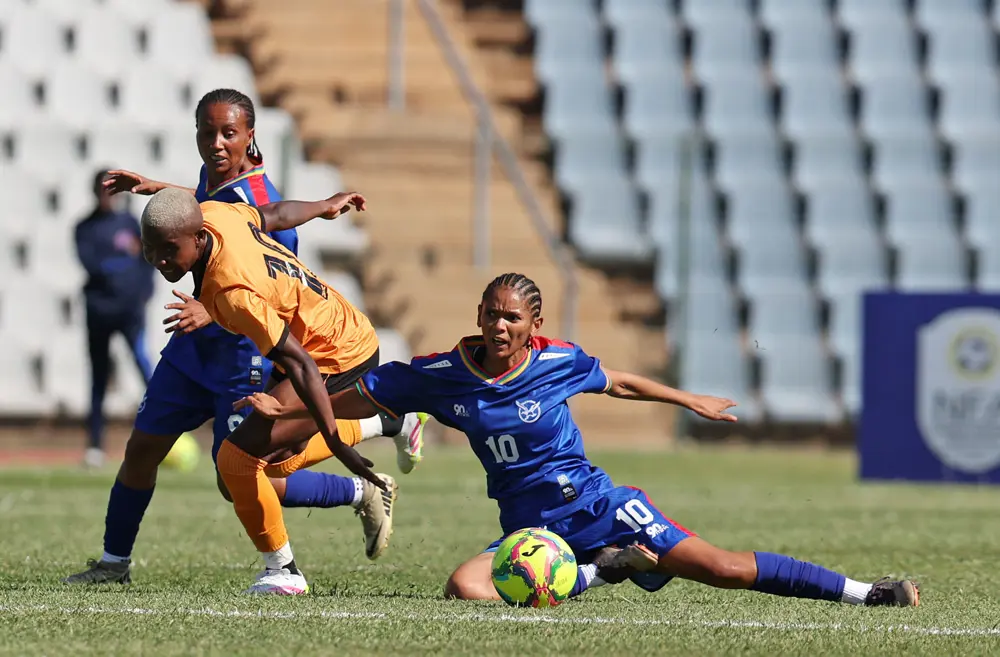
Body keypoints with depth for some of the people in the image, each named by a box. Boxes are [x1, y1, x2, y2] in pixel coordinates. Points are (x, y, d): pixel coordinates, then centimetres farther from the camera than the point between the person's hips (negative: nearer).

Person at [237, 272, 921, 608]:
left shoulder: (556, 361, -7)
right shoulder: (442, 374, -6)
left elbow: (617, 382, 14)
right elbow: (358, 397, 3)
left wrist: (690, 400, 24)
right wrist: (285, 409, -6)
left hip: (596, 504, -2)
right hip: (530, 529, 2)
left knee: (720, 567, -13)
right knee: (465, 587, -29)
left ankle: (860, 591, -4)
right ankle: (598, 572, -16)